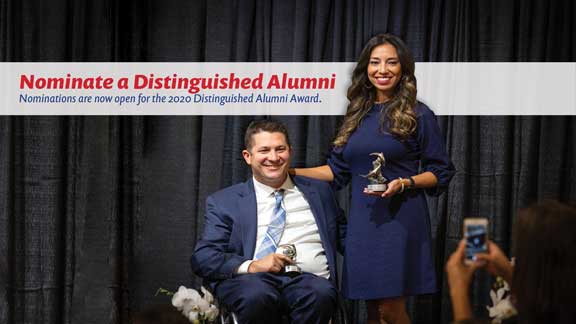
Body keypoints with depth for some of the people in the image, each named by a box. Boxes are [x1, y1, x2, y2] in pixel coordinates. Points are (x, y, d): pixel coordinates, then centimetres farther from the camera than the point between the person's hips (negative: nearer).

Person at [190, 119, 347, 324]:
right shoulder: (224, 202, 16)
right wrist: (252, 266, -12)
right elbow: (202, 258, 6)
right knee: (256, 295, -38)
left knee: (320, 294, -36)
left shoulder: (319, 192, 24)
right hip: (252, 279, -1)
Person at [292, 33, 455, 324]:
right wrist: (290, 173, 11)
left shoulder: (418, 115, -2)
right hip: (363, 221, 5)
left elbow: (440, 173, 0)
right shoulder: (357, 115, 13)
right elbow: (339, 170, 18)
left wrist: (404, 184, -16)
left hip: (399, 220, -5)